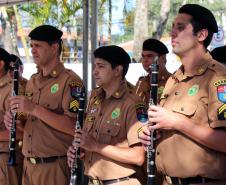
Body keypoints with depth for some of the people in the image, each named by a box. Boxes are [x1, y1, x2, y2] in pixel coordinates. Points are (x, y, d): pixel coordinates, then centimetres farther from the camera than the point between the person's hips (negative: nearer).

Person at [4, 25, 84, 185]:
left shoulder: (70, 81, -12)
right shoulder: (32, 81, 13)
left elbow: (74, 127, -21)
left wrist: (35, 109, -24)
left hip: (54, 167, -7)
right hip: (28, 164, 7)